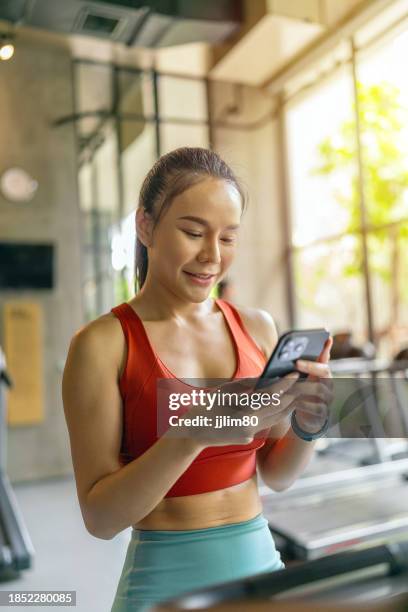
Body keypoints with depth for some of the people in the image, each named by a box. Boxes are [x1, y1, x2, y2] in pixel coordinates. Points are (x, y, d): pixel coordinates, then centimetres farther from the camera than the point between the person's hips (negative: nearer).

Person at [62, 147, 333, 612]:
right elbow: (100, 517, -16)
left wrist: (306, 423, -17)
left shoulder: (257, 327, -3)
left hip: (261, 561, 4)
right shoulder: (102, 343, -15)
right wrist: (195, 431, -29)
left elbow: (277, 476, 3)